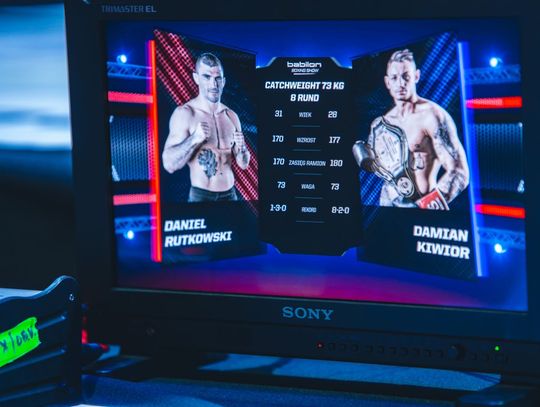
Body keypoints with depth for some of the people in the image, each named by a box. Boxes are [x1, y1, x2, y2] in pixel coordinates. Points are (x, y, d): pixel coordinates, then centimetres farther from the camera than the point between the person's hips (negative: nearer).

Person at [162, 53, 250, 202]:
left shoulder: (231, 116, 5)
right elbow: (169, 165, -15)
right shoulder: (184, 114, -9)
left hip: (229, 195, 4)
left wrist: (241, 148, -10)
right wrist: (194, 139, -26)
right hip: (201, 196, -4)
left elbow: (244, 164, 10)